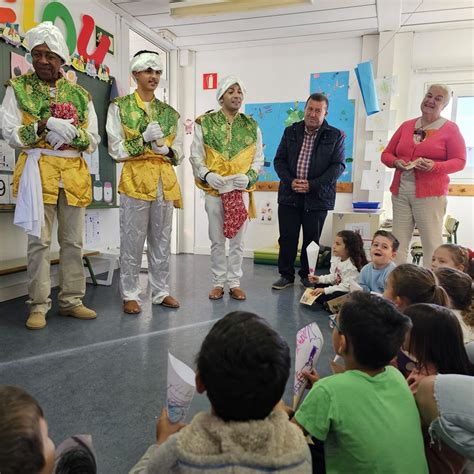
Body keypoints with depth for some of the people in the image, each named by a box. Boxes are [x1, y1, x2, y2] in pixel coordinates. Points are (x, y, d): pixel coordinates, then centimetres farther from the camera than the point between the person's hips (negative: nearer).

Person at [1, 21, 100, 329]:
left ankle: (72, 300, 17)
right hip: (38, 170, -2)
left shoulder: (79, 94, 13)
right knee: (39, 240, -3)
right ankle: (39, 305, 8)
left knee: (74, 241, 6)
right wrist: (45, 125, -17)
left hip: (75, 172, 3)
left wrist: (72, 133, -13)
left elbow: (94, 139, 7)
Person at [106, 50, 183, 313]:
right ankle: (130, 294, 12)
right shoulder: (119, 107, 4)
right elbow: (115, 150, -3)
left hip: (165, 180, 4)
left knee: (161, 240, 9)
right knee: (133, 241, -1)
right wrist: (144, 139, -12)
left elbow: (179, 153, 13)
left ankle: (161, 291, 20)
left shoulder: (169, 112, 15)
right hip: (136, 179, -4)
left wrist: (164, 149, -8)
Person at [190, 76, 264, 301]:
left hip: (241, 189, 1)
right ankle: (218, 283, 20)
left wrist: (249, 176, -11)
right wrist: (207, 175, -17)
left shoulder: (251, 125, 7)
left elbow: (258, 158, 7)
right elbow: (196, 156, 0)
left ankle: (234, 283, 19)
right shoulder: (204, 123, 1)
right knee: (217, 240, 7)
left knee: (237, 240, 7)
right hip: (214, 189, -1)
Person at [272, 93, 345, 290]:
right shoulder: (291, 131, 10)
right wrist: (290, 181, -10)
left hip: (317, 197, -2)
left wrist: (311, 185, -14)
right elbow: (279, 160, 8)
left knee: (312, 239, 6)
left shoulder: (335, 136, 2)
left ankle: (308, 275, 22)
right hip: (289, 194, 2)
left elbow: (338, 166, -4)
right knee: (287, 237, 4)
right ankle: (286, 274, 18)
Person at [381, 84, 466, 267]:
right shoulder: (406, 126, 16)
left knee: (432, 244, -3)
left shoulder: (450, 128, 5)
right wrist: (396, 162, -6)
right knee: (398, 243, 3)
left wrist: (434, 166, -18)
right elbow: (386, 154, 16)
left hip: (430, 193, -3)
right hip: (400, 191, 4)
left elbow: (459, 161, 0)